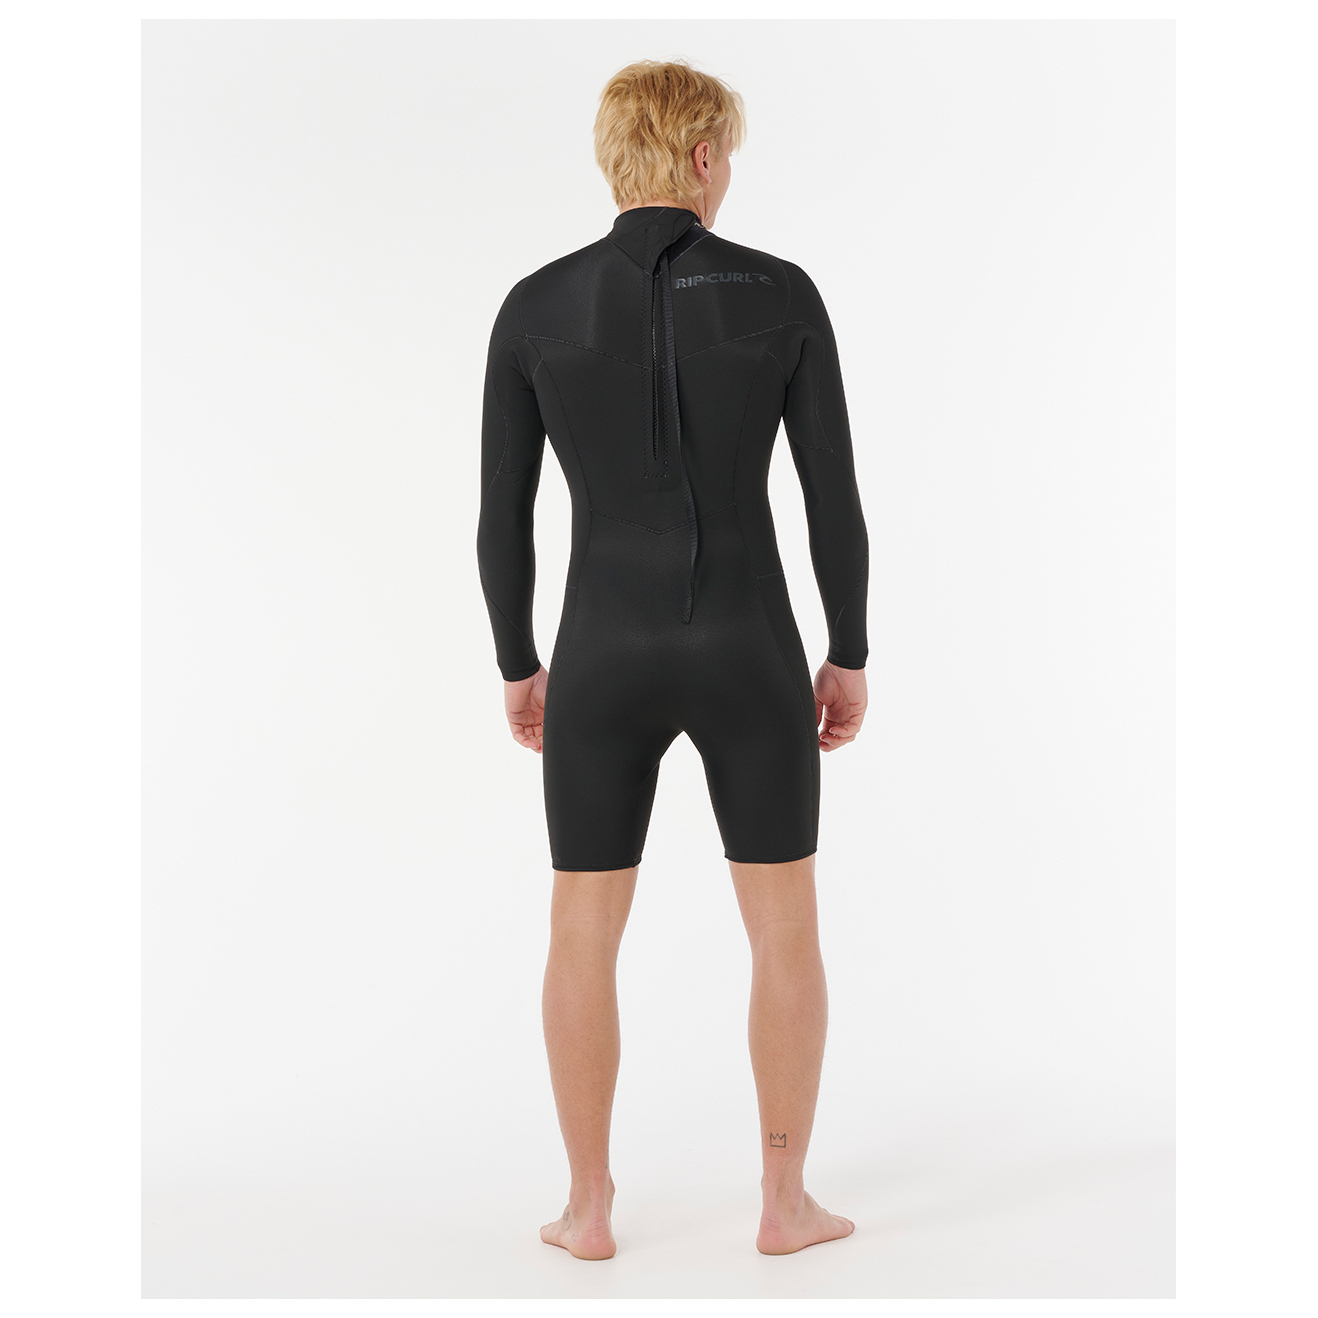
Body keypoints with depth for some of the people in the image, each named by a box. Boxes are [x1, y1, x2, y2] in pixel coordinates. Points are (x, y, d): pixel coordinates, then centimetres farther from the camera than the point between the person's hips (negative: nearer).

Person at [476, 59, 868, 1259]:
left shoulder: (534, 306, -3)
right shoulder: (783, 295, -5)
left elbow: (502, 520, 0)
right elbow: (836, 502, -3)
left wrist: (517, 664, 14)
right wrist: (851, 655, 9)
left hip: (606, 659, 1)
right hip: (747, 654, 0)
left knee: (584, 937, 15)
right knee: (786, 930, 15)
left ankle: (590, 1208, 22)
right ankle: (786, 1201, 22)